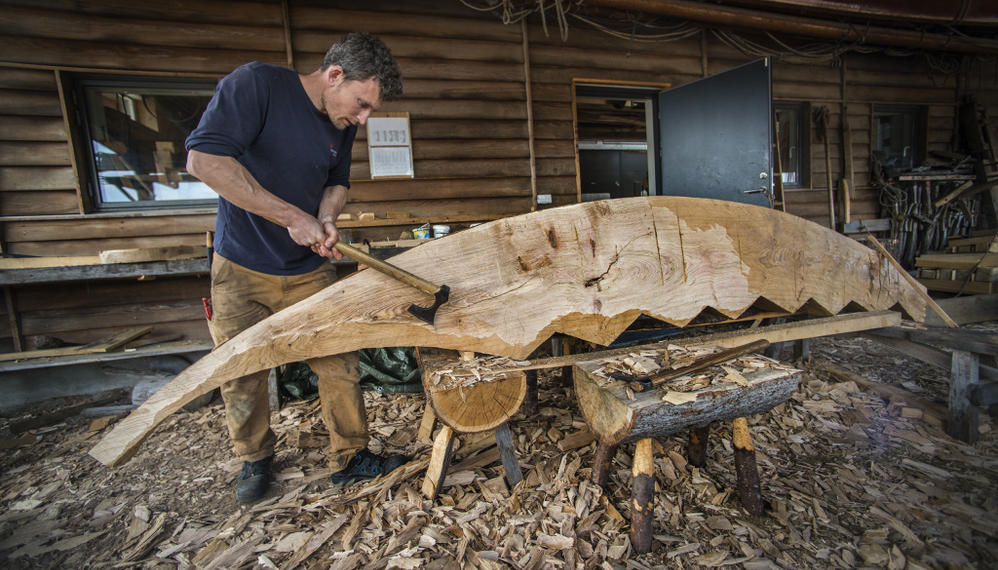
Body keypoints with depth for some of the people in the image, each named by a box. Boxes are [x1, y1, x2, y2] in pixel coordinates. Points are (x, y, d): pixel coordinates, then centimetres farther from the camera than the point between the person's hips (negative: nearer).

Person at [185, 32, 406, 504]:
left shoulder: (343, 124, 2)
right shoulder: (254, 84, -15)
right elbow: (203, 158, -24)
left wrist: (326, 219, -10)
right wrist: (294, 216, -26)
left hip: (310, 271, 4)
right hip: (241, 270, -3)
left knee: (340, 367, 2)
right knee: (241, 376, 9)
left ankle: (350, 458, 21)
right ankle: (254, 459, 35)